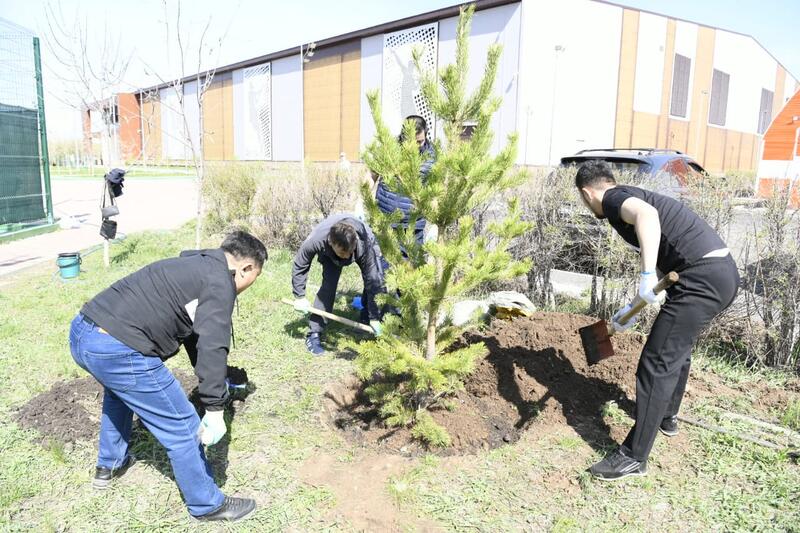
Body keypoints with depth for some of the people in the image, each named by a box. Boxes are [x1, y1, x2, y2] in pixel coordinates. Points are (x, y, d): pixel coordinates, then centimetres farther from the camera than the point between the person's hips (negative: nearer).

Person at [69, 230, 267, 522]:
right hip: (118, 351, -10)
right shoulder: (220, 282, -5)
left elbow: (193, 330, 35)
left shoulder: (194, 266, 24)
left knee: (118, 390, 40)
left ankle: (109, 465, 56)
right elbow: (212, 344, -20)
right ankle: (207, 505, 22)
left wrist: (211, 380, 45)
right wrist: (215, 408, -18)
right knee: (183, 430, 4)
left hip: (80, 332, 10)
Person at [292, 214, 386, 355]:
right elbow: (299, 266, -21)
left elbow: (372, 280, -37)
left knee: (375, 279, -19)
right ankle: (314, 335, -9)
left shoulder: (364, 243, -45)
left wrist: (374, 317, -34)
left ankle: (367, 320, 6)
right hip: (329, 254, 0)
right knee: (328, 285, -20)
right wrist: (299, 297, -17)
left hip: (365, 248, 0)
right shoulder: (316, 240, -42)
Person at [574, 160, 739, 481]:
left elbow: (646, 214, -31)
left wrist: (646, 276, -34)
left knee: (657, 363, -5)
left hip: (703, 277, -10)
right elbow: (665, 263, 32)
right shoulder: (632, 198, 25)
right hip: (723, 272, 10)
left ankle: (634, 458, 2)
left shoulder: (613, 199, -4)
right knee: (678, 348, 28)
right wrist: (633, 308, 34)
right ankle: (667, 417, 47)